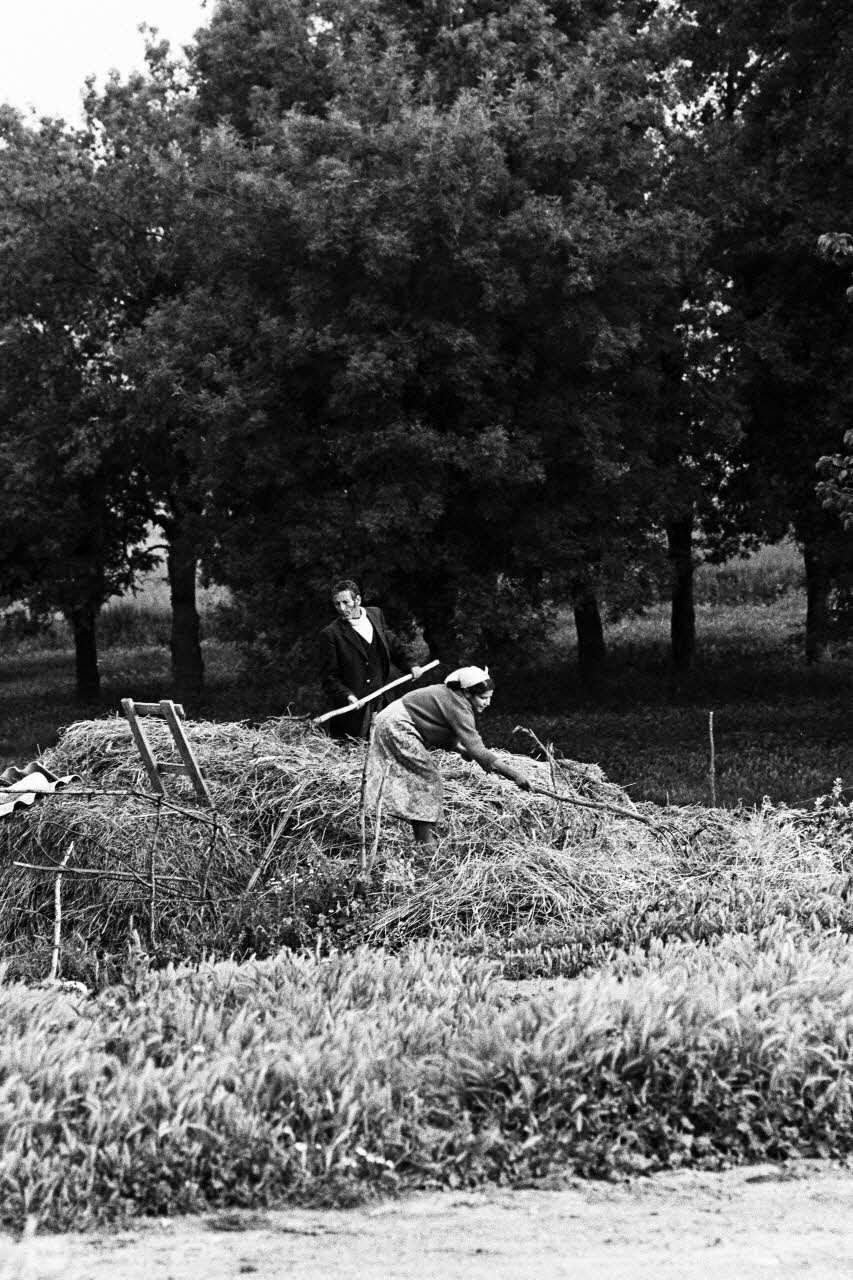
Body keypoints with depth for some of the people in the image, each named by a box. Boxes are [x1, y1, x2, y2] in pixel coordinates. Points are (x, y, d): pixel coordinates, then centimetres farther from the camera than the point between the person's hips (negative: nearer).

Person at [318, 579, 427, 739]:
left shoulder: (376, 615, 8)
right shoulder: (330, 634, -9)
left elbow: (392, 644, 22)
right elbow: (329, 677, -8)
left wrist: (411, 664, 8)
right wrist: (347, 696, -22)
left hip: (380, 706, 5)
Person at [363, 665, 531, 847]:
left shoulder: (451, 696, 5)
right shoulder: (458, 707, -25)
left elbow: (444, 735, 15)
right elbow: (476, 749, -31)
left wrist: (460, 749, -4)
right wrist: (513, 773, -32)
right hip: (396, 728, -10)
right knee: (428, 778, -9)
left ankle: (422, 840, 16)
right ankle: (425, 842, -9)